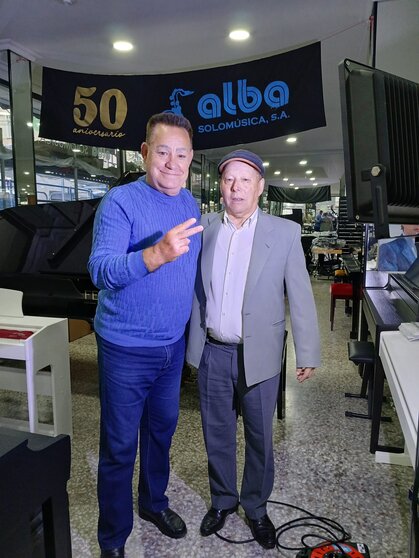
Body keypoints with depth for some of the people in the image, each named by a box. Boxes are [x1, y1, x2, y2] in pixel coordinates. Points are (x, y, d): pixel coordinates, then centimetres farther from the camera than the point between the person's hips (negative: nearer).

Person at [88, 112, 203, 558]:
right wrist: (156, 254, -43)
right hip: (127, 349, -6)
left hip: (173, 344, 6)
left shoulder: (190, 204, 5)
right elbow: (100, 270, -29)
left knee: (162, 429, 22)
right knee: (120, 447, 7)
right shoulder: (121, 201, -16)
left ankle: (154, 502, 47)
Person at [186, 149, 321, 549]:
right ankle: (222, 500, 42)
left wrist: (307, 354, -4)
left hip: (258, 355, -2)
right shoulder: (203, 228, 0)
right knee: (217, 434, 18)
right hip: (212, 353, 2)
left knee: (259, 437, 15)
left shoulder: (285, 232, -7)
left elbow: (300, 297, -5)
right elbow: (195, 290, 6)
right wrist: (192, 344, 8)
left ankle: (256, 507, 40)